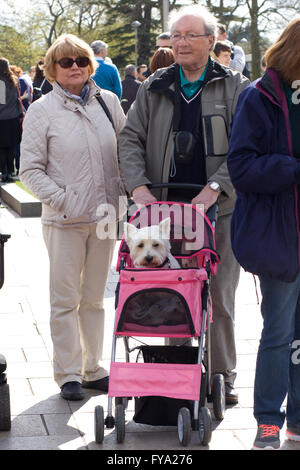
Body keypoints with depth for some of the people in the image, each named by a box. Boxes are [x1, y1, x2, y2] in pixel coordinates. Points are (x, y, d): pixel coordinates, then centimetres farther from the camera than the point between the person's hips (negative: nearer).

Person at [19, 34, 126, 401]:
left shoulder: (108, 102, 6)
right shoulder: (42, 110, -3)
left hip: (104, 215, 3)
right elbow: (30, 169, -3)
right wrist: (61, 199, -13)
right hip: (64, 219, -3)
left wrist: (120, 197, 1)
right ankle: (68, 374, 10)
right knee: (66, 299, 1)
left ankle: (93, 369, 22)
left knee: (94, 297, 12)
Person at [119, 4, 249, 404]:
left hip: (219, 208, -2)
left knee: (219, 296, 3)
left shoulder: (234, 87, 3)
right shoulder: (154, 89, 10)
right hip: (165, 208, 2)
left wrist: (215, 187, -16)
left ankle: (222, 375, 15)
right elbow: (131, 139, 7)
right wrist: (138, 185, -9)